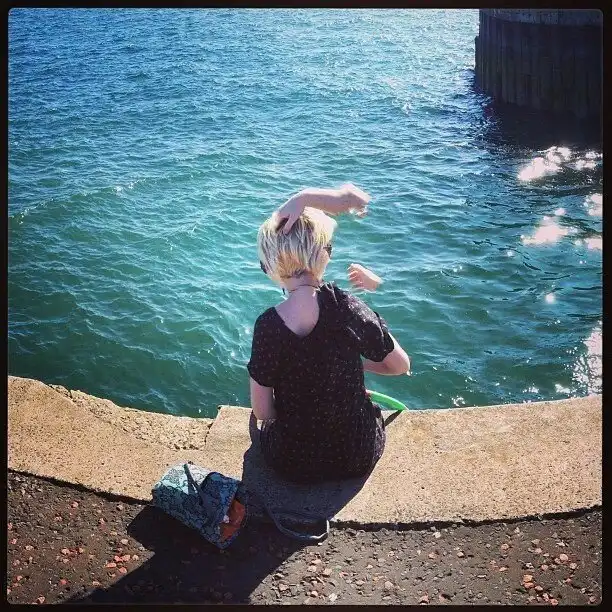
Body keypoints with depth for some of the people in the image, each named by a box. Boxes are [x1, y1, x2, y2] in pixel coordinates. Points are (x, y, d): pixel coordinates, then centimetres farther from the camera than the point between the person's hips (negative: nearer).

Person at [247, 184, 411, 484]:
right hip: (360, 458, 1)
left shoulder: (268, 325, -22)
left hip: (292, 463, 0)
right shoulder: (346, 306, -21)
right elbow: (401, 366, -6)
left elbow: (262, 411, -12)